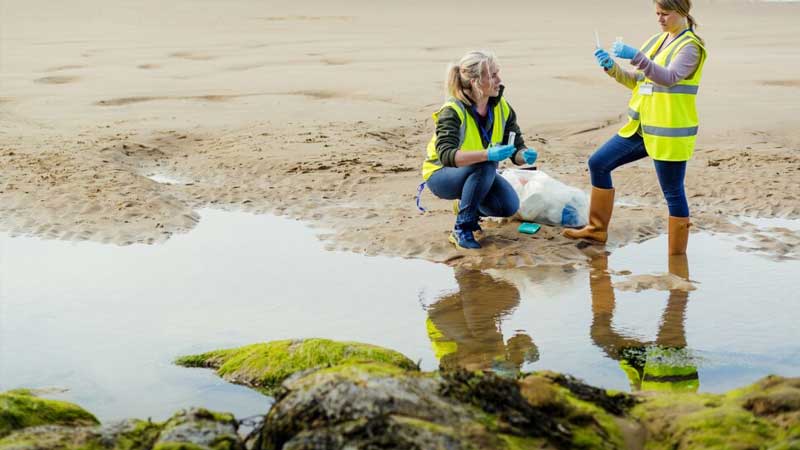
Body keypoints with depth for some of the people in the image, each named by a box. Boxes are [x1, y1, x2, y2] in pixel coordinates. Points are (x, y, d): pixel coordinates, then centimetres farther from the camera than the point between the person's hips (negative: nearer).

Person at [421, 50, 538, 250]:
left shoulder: (502, 108, -8)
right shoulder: (453, 111, -26)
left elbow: (516, 148, -5)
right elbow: (446, 155, -39)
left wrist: (525, 156, -31)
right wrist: (488, 154, -51)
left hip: (478, 174, 5)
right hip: (441, 175, -5)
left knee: (509, 206, -20)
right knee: (486, 165, -35)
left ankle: (469, 207, 12)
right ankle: (461, 230, -22)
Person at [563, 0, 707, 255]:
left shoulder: (690, 46, -11)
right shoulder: (656, 42, 12)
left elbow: (670, 78, -29)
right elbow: (634, 81, 15)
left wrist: (635, 56, -39)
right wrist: (611, 66, -3)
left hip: (670, 134, -8)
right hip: (641, 128, 8)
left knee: (673, 193, -1)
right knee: (598, 164, 9)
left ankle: (677, 255, 12)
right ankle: (597, 229, 19)